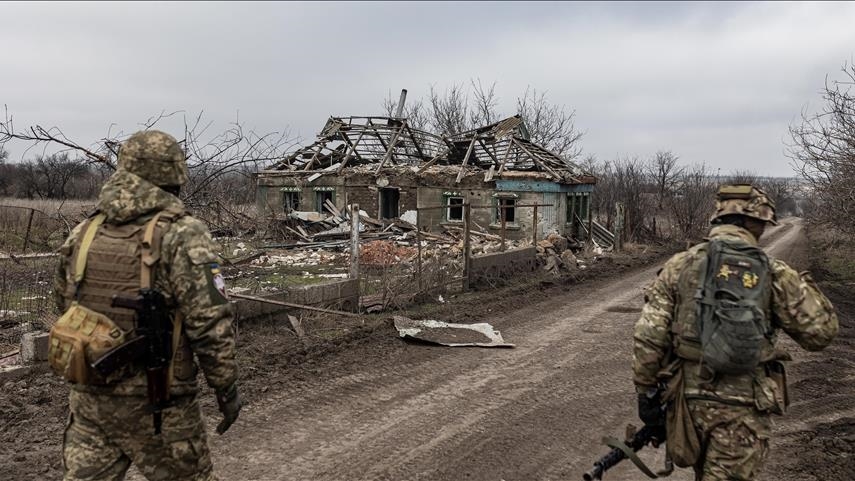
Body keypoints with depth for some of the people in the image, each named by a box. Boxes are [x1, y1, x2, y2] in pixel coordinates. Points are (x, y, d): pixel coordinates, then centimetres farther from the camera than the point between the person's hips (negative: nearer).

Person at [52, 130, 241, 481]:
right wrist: (227, 387, -6)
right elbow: (211, 322, -18)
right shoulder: (182, 235, -15)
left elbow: (64, 307, 15)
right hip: (158, 406, -5)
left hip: (90, 399, 5)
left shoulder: (82, 234, 4)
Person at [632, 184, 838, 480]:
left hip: (689, 399, 2)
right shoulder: (775, 274, -4)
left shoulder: (679, 266, -2)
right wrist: (805, 285, 18)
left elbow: (648, 337, -6)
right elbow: (820, 332, 2)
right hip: (746, 407, -2)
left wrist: (647, 393, 4)